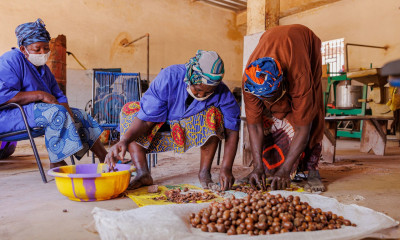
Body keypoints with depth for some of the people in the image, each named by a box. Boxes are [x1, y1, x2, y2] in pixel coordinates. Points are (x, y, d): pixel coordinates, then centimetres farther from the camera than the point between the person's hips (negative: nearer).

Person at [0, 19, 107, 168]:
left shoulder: (43, 68, 17)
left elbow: (58, 96, 12)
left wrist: (66, 109, -11)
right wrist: (40, 95, -22)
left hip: (35, 110, 9)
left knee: (78, 114, 2)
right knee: (56, 112, -31)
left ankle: (105, 158, -3)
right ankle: (56, 163, -26)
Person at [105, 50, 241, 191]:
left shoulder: (222, 93, -23)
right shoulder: (168, 78, -27)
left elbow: (232, 130, -22)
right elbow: (146, 119, -27)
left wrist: (226, 169, -33)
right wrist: (124, 140, -44)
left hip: (197, 132, -1)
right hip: (162, 128, 1)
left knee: (214, 113, -31)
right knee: (129, 110, -20)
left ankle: (204, 172, -20)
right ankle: (143, 173, -28)